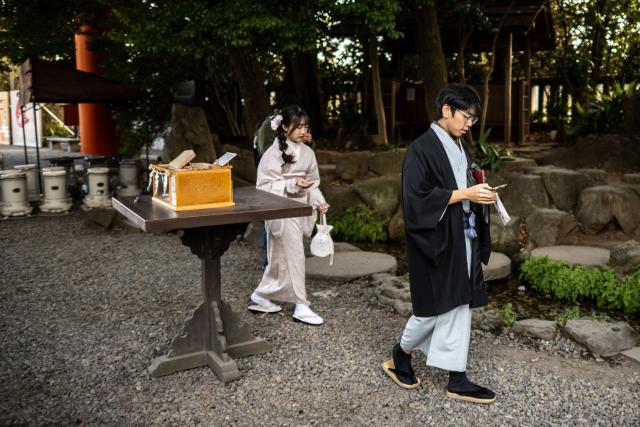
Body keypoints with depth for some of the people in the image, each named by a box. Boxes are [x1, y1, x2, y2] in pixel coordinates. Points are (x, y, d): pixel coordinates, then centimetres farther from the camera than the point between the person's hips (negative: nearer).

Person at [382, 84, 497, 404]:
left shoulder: (460, 147, 12)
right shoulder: (422, 148, -13)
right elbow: (418, 198, -20)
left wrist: (479, 193, 0)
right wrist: (464, 194, -21)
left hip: (461, 239, 8)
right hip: (436, 240, -8)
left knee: (459, 306, 9)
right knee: (436, 307, 3)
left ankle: (457, 380, 18)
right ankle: (399, 358, 27)